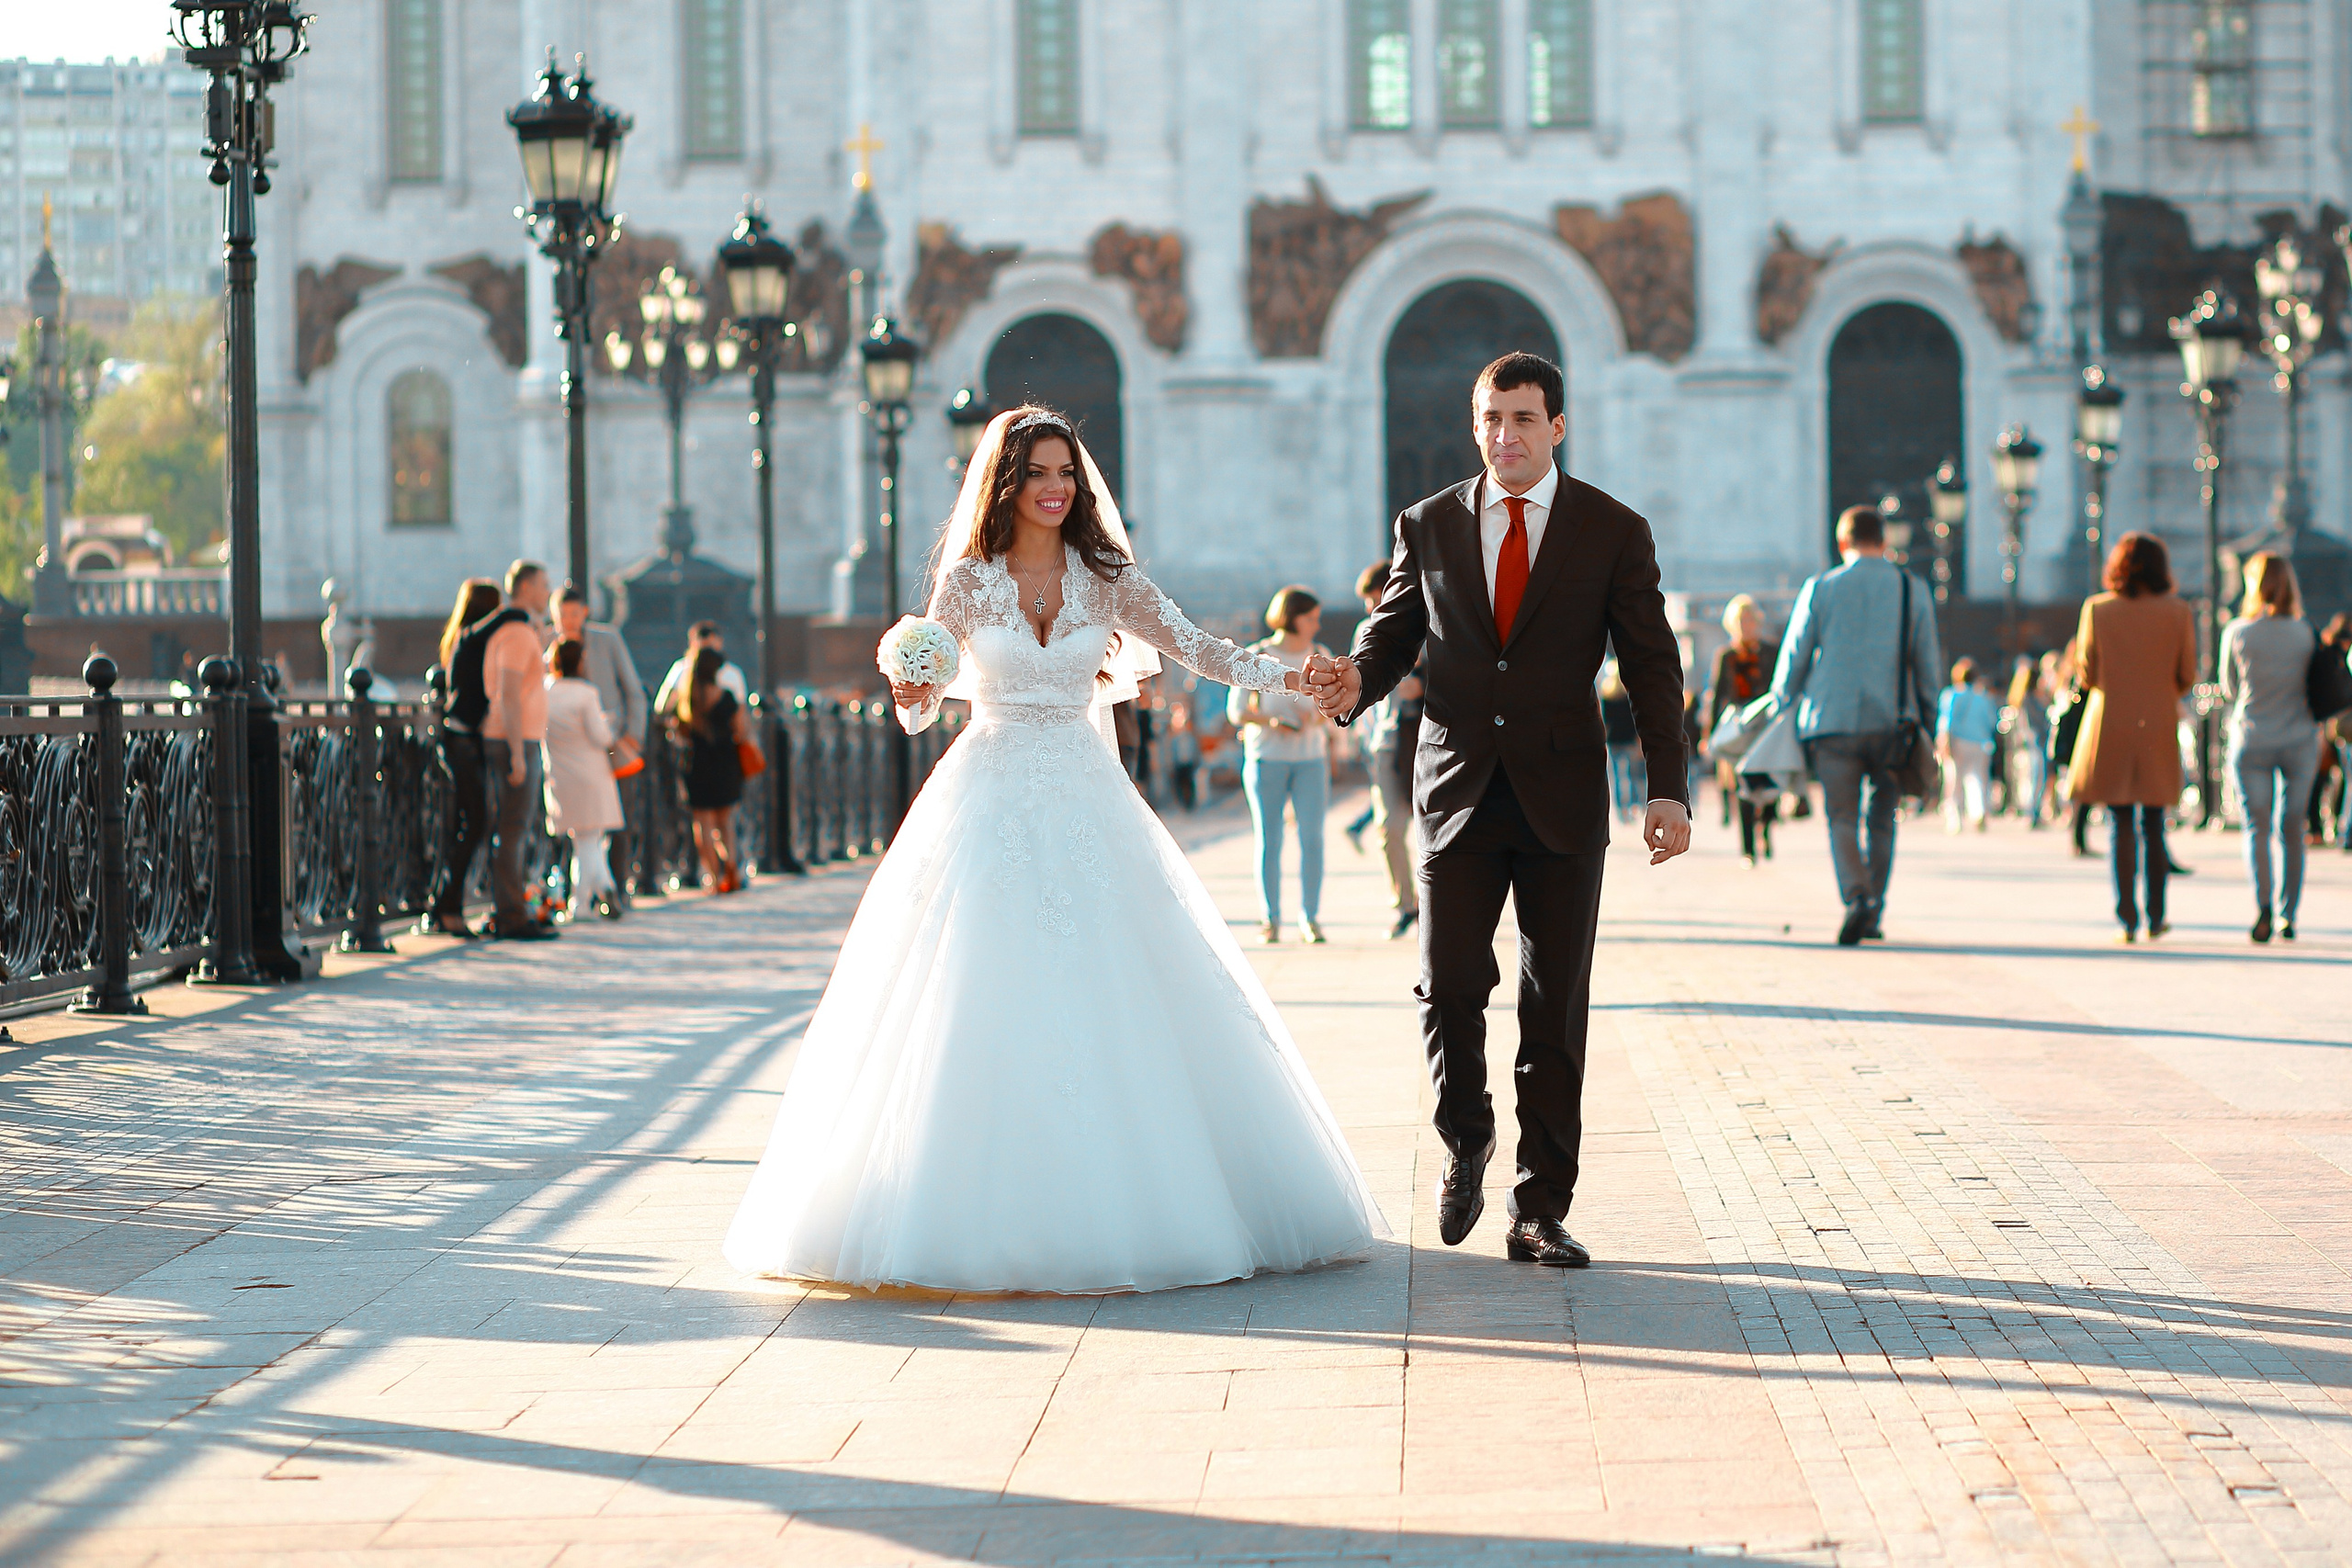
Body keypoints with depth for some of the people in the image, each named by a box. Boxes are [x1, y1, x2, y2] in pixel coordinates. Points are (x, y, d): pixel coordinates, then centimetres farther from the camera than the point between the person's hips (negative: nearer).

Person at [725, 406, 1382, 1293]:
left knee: (1109, 1006, -2)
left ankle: (1119, 1209, 6)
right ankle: (990, 1214, -4)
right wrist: (911, 695, -20)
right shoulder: (965, 581, 1)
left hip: (1087, 803, 2)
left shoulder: (1105, 577, 5)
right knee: (984, 1006, -7)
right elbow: (920, 709, 3)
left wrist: (1295, 677, -9)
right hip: (990, 803, -2)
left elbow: (1193, 648, 4)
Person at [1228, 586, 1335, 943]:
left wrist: (1314, 719, -11)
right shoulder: (1257, 657, -2)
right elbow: (1236, 711, -2)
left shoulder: (1319, 656, 8)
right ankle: (1271, 918, 6)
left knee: (1312, 836, -6)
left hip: (1310, 757, 2)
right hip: (1266, 758, -2)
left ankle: (1310, 917, 0)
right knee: (1269, 839, 0)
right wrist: (1271, 721, -18)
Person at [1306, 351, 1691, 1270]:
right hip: (1458, 791, 1)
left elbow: (1652, 668, 2)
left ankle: (1539, 1213, 8)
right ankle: (1466, 1141, 20)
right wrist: (1358, 683, -12)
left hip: (1563, 796, -1)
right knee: (1449, 988, -9)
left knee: (1555, 1010, 1)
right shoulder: (1428, 526, 8)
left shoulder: (1614, 532, 3)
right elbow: (1394, 633, 13)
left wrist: (1668, 789, -8)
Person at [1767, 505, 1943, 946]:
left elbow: (1793, 658, 5)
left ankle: (1856, 897, -20)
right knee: (1881, 819, 12)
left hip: (1833, 719, -2)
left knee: (1842, 817, 2)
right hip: (1893, 723, 2)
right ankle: (1874, 915, 12)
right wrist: (1922, 718, 20)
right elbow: (1928, 665, 9)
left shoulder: (1820, 590, 1)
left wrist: (1781, 710, 17)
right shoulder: (1914, 591, 5)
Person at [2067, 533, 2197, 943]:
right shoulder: (2177, 612, -2)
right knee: (2153, 825, 11)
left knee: (2120, 824, 2)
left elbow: (2088, 675, -2)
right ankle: (2155, 916, 15)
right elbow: (2186, 678, 2)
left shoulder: (2097, 610, -3)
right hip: (2158, 727, 1)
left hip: (2110, 726, -1)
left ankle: (2128, 918, -4)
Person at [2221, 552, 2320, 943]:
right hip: (2300, 740, 1)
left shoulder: (2236, 633, -6)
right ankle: (2287, 917, 12)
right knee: (2291, 829, 10)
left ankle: (2262, 903, -21)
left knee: (2256, 825, 0)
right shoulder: (2306, 634, -5)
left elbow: (2228, 690, 6)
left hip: (2251, 739, -1)